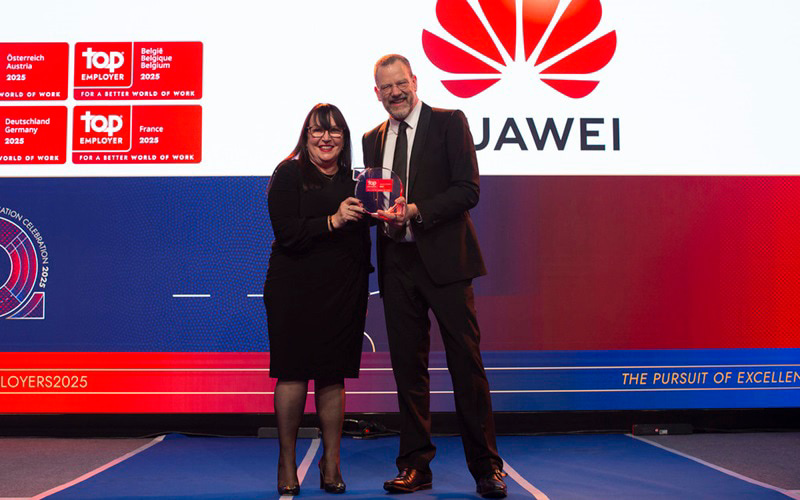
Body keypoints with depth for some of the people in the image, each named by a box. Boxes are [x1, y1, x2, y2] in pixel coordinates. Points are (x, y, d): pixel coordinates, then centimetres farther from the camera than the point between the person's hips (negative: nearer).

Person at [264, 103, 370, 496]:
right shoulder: (289, 175, 0)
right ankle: (287, 464, 13)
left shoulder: (352, 180, 13)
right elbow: (286, 231, -12)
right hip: (295, 290, -3)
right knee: (293, 373, -1)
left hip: (343, 293, 4)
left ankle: (331, 463, 15)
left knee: (333, 375, 5)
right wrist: (333, 221, -21)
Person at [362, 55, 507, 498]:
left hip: (444, 260, -4)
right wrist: (381, 215, -5)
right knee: (407, 366, 8)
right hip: (397, 265, 5)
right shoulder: (373, 139, 16)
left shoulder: (449, 123, 0)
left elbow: (468, 190, -8)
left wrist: (415, 212, -18)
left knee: (466, 364, -3)